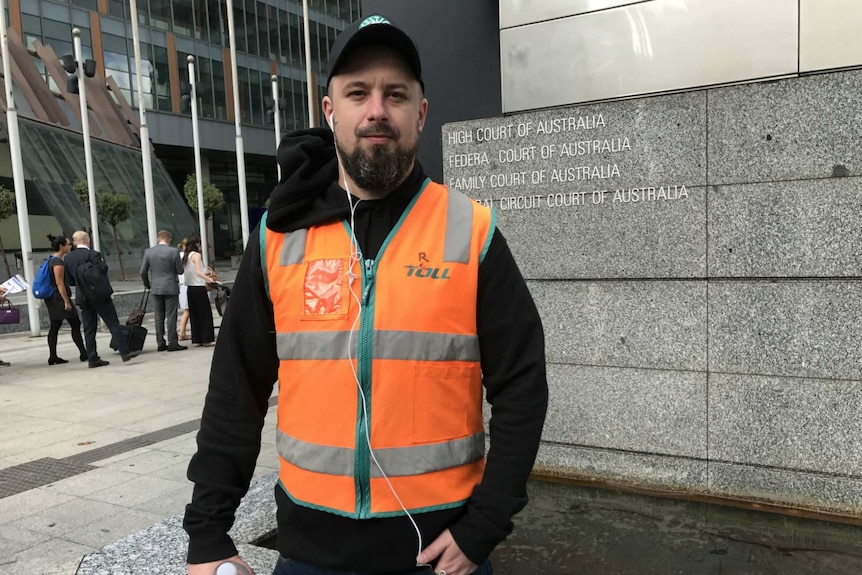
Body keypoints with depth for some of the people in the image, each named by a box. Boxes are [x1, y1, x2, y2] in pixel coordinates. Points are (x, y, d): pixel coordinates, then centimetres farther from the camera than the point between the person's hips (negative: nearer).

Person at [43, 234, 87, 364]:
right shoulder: (58, 262, -15)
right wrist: (66, 301, -21)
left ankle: (53, 357, 11)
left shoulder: (52, 260, 15)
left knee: (54, 327, 9)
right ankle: (83, 353, -4)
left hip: (52, 299, 10)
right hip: (59, 298, -10)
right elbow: (59, 283, -20)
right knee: (75, 325, -5)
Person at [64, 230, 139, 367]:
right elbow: (103, 269, -18)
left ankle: (92, 358, 9)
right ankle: (125, 352, -6)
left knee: (89, 329, 8)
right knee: (113, 324, -3)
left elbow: (69, 281, 7)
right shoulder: (93, 254, -11)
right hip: (100, 295, -5)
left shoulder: (67, 258, 6)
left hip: (82, 298, 5)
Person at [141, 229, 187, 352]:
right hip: (171, 288, -3)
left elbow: (143, 272, 5)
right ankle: (172, 343, -1)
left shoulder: (148, 251, 1)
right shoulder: (174, 251, -9)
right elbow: (180, 270, -6)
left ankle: (161, 343, 12)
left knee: (159, 317, 9)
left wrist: (147, 285, 20)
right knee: (171, 316, -1)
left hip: (155, 288, 3)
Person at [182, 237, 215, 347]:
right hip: (199, 287, -8)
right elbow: (198, 272, -19)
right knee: (205, 313, -2)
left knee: (194, 314, 10)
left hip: (189, 287, 8)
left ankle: (196, 340, 12)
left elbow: (183, 272, 13)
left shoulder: (185, 256, 13)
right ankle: (207, 339, -1)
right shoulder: (196, 255, -9)